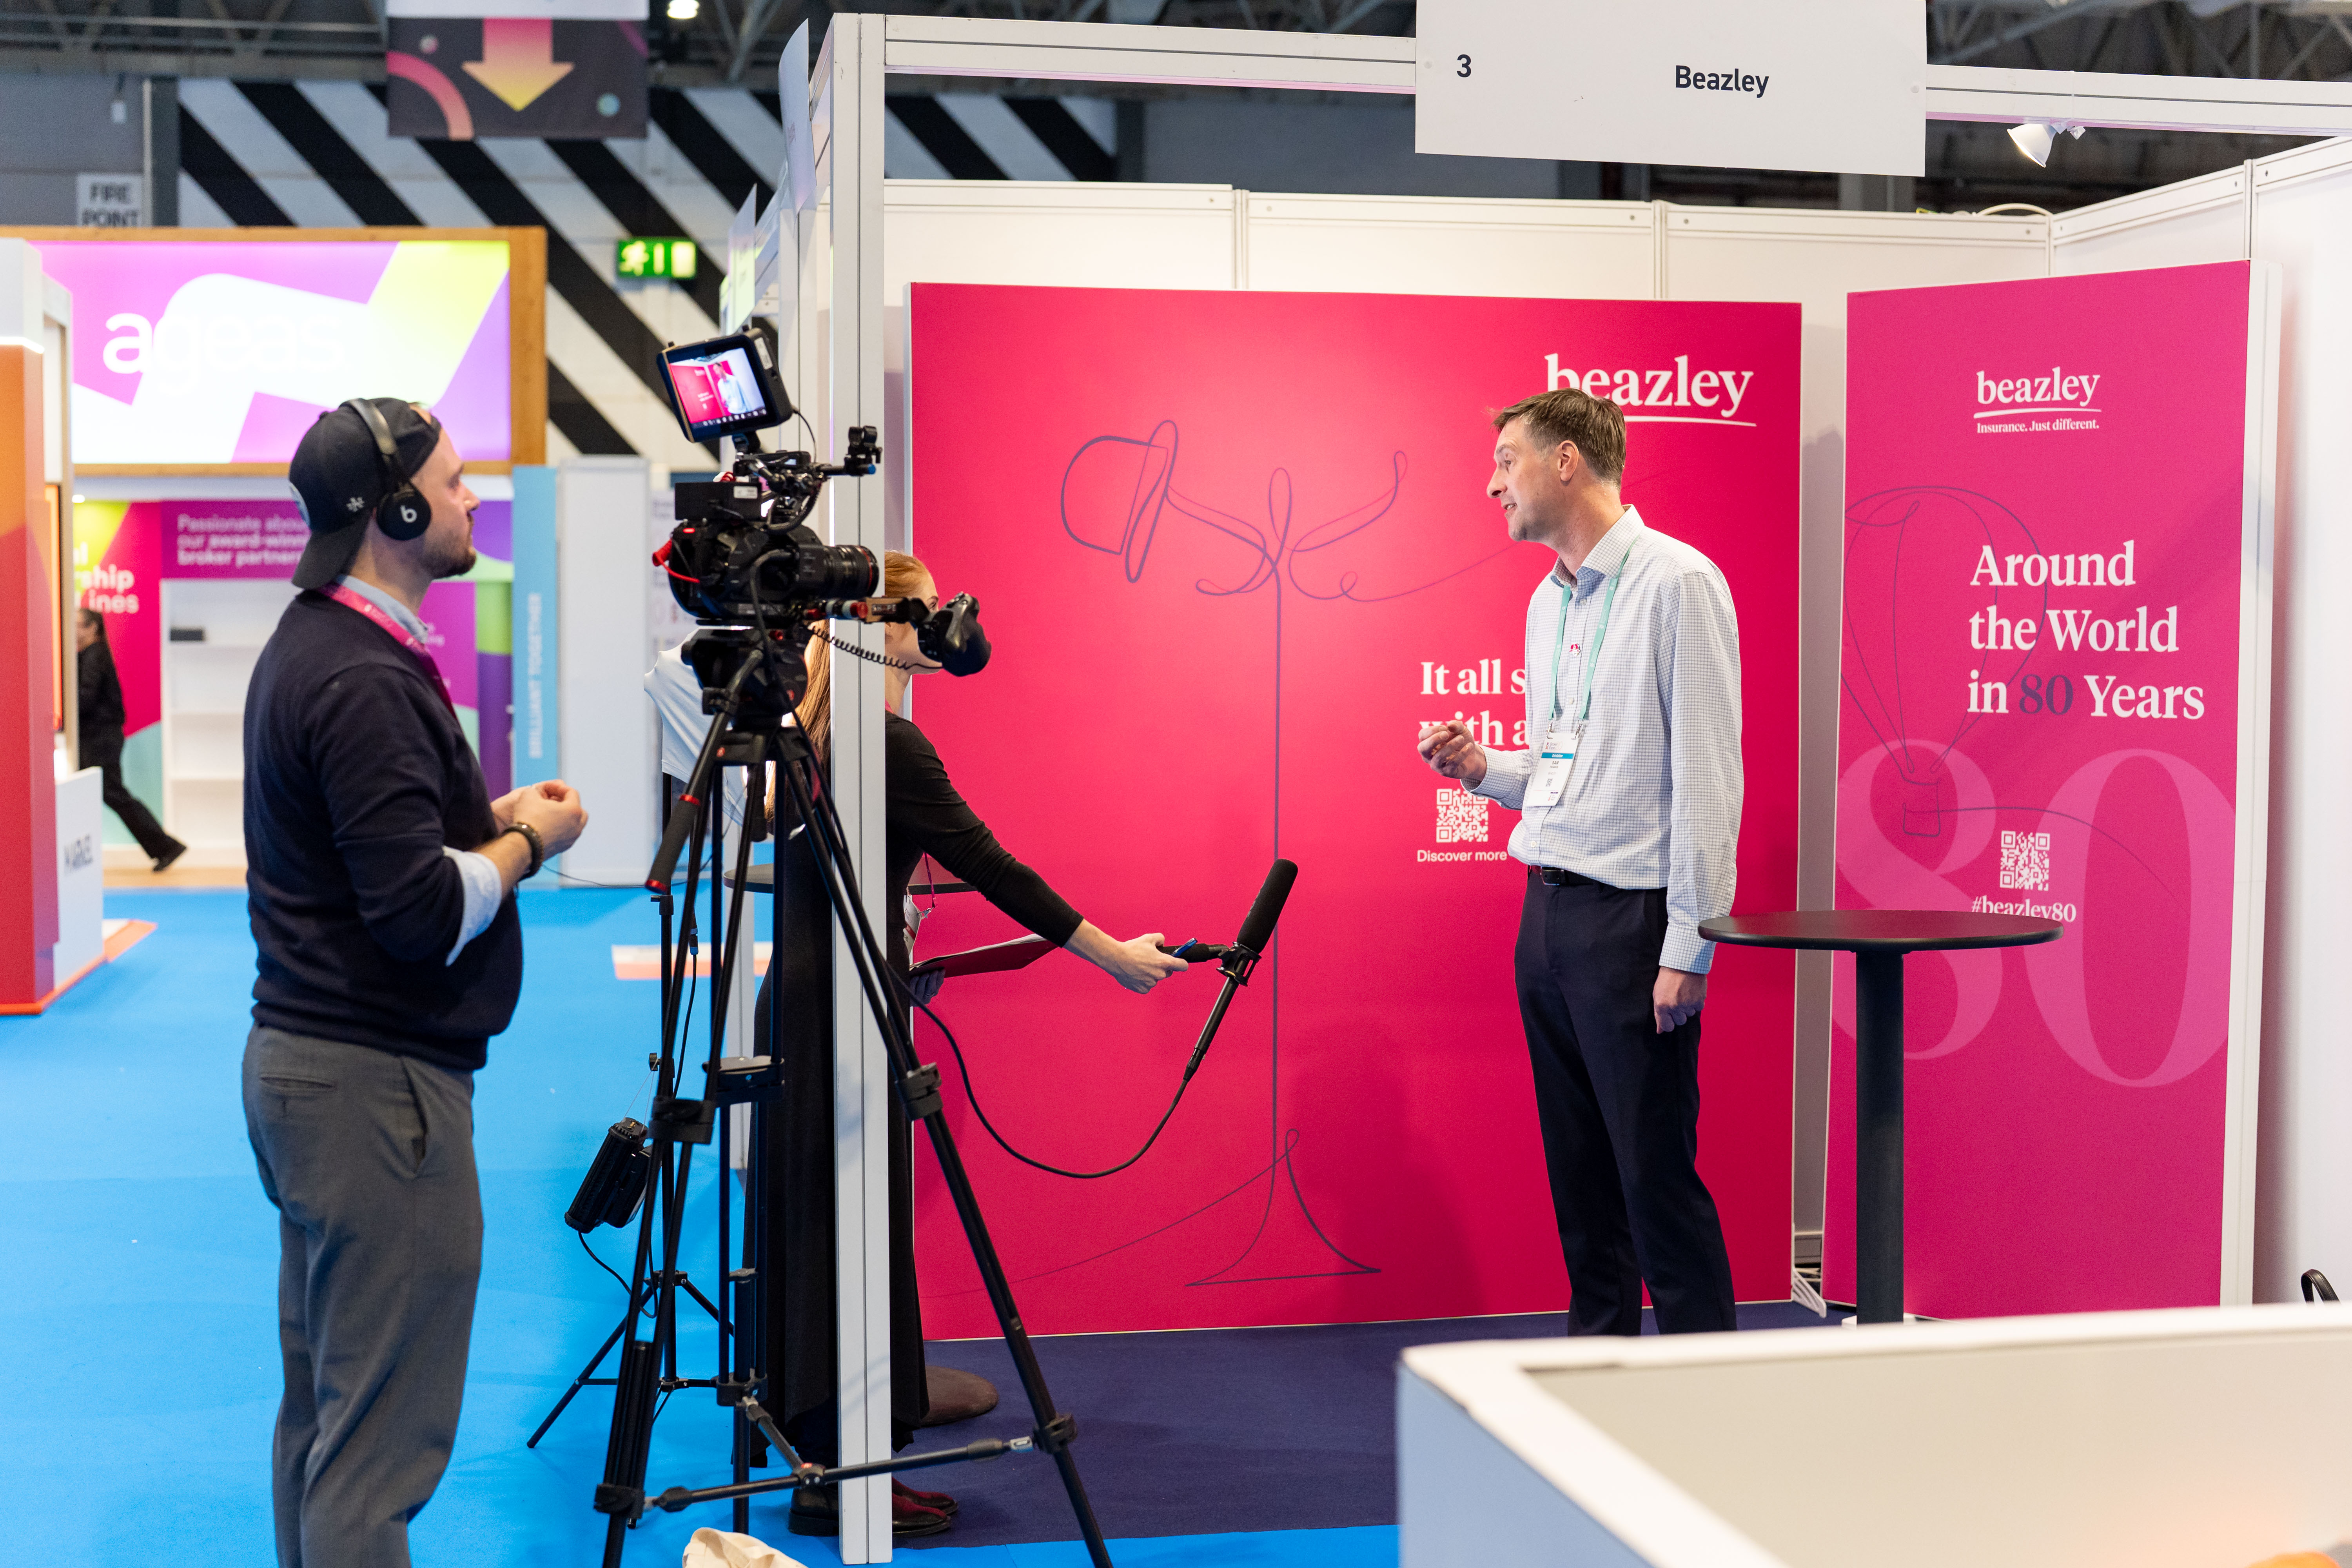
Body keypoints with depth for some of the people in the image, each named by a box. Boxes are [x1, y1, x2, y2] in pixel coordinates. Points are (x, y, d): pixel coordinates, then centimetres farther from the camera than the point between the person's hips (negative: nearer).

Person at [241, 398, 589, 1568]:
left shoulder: (309, 648, 12)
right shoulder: (365, 681, -19)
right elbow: (419, 913, -23)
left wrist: (488, 819, 9)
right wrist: (527, 843, -6)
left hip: (302, 1067, 10)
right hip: (376, 1087, -10)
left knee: (322, 1414, 16)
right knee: (379, 1443, -5)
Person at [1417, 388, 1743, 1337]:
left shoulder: (1676, 583, -9)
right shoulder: (1549, 602, 16)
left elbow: (1706, 773, -14)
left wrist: (1689, 946, -17)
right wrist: (1482, 769, 6)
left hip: (1631, 919, -8)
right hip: (1548, 912, 8)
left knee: (1657, 1174, -5)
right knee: (1579, 1173, 12)